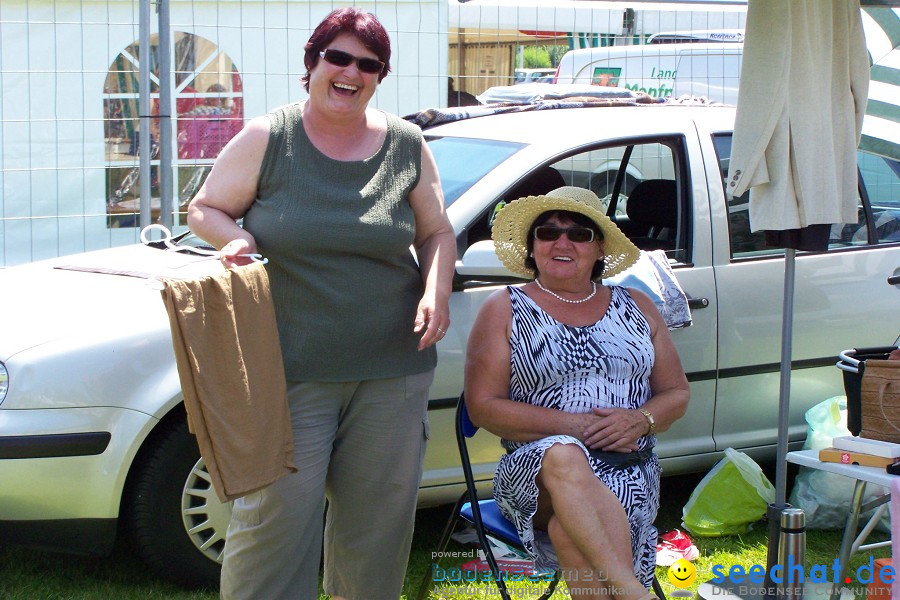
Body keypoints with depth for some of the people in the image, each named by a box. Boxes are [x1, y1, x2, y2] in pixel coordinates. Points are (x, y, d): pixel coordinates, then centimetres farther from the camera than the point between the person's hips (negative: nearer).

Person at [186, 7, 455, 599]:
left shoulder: (407, 146, 6)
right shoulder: (268, 138, -1)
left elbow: (437, 232, 15)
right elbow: (204, 209, 8)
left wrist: (436, 290, -5)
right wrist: (237, 238, -14)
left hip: (392, 371, 3)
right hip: (291, 367, -2)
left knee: (378, 511, 10)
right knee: (277, 512, -5)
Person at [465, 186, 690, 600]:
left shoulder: (636, 308, 18)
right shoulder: (504, 310, 8)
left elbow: (677, 393, 19)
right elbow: (483, 406, -1)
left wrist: (641, 420, -6)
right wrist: (574, 426, -12)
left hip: (630, 472, 2)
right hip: (533, 468, -2)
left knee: (570, 528, -35)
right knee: (563, 456, -40)